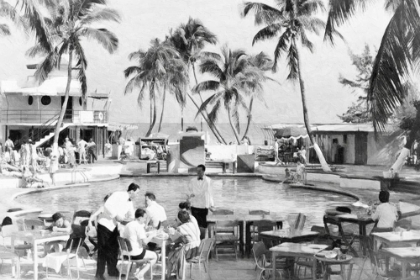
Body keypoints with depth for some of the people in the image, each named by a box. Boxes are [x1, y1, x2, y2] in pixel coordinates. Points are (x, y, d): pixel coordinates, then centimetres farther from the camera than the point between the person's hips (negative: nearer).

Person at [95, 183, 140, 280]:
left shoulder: (130, 202, 8)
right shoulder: (118, 195, -17)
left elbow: (131, 216, 15)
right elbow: (107, 205, -27)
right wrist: (116, 215, -26)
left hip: (114, 227, 8)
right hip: (105, 225, -8)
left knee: (114, 249, 13)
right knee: (103, 251, -4)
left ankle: (112, 271, 26)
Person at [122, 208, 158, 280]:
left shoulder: (128, 225, 9)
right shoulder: (139, 226, -17)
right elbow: (145, 242, -22)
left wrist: (147, 234, 12)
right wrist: (151, 235, -5)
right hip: (135, 254, -8)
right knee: (154, 256, 12)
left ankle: (138, 271, 23)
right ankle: (140, 274, 3)